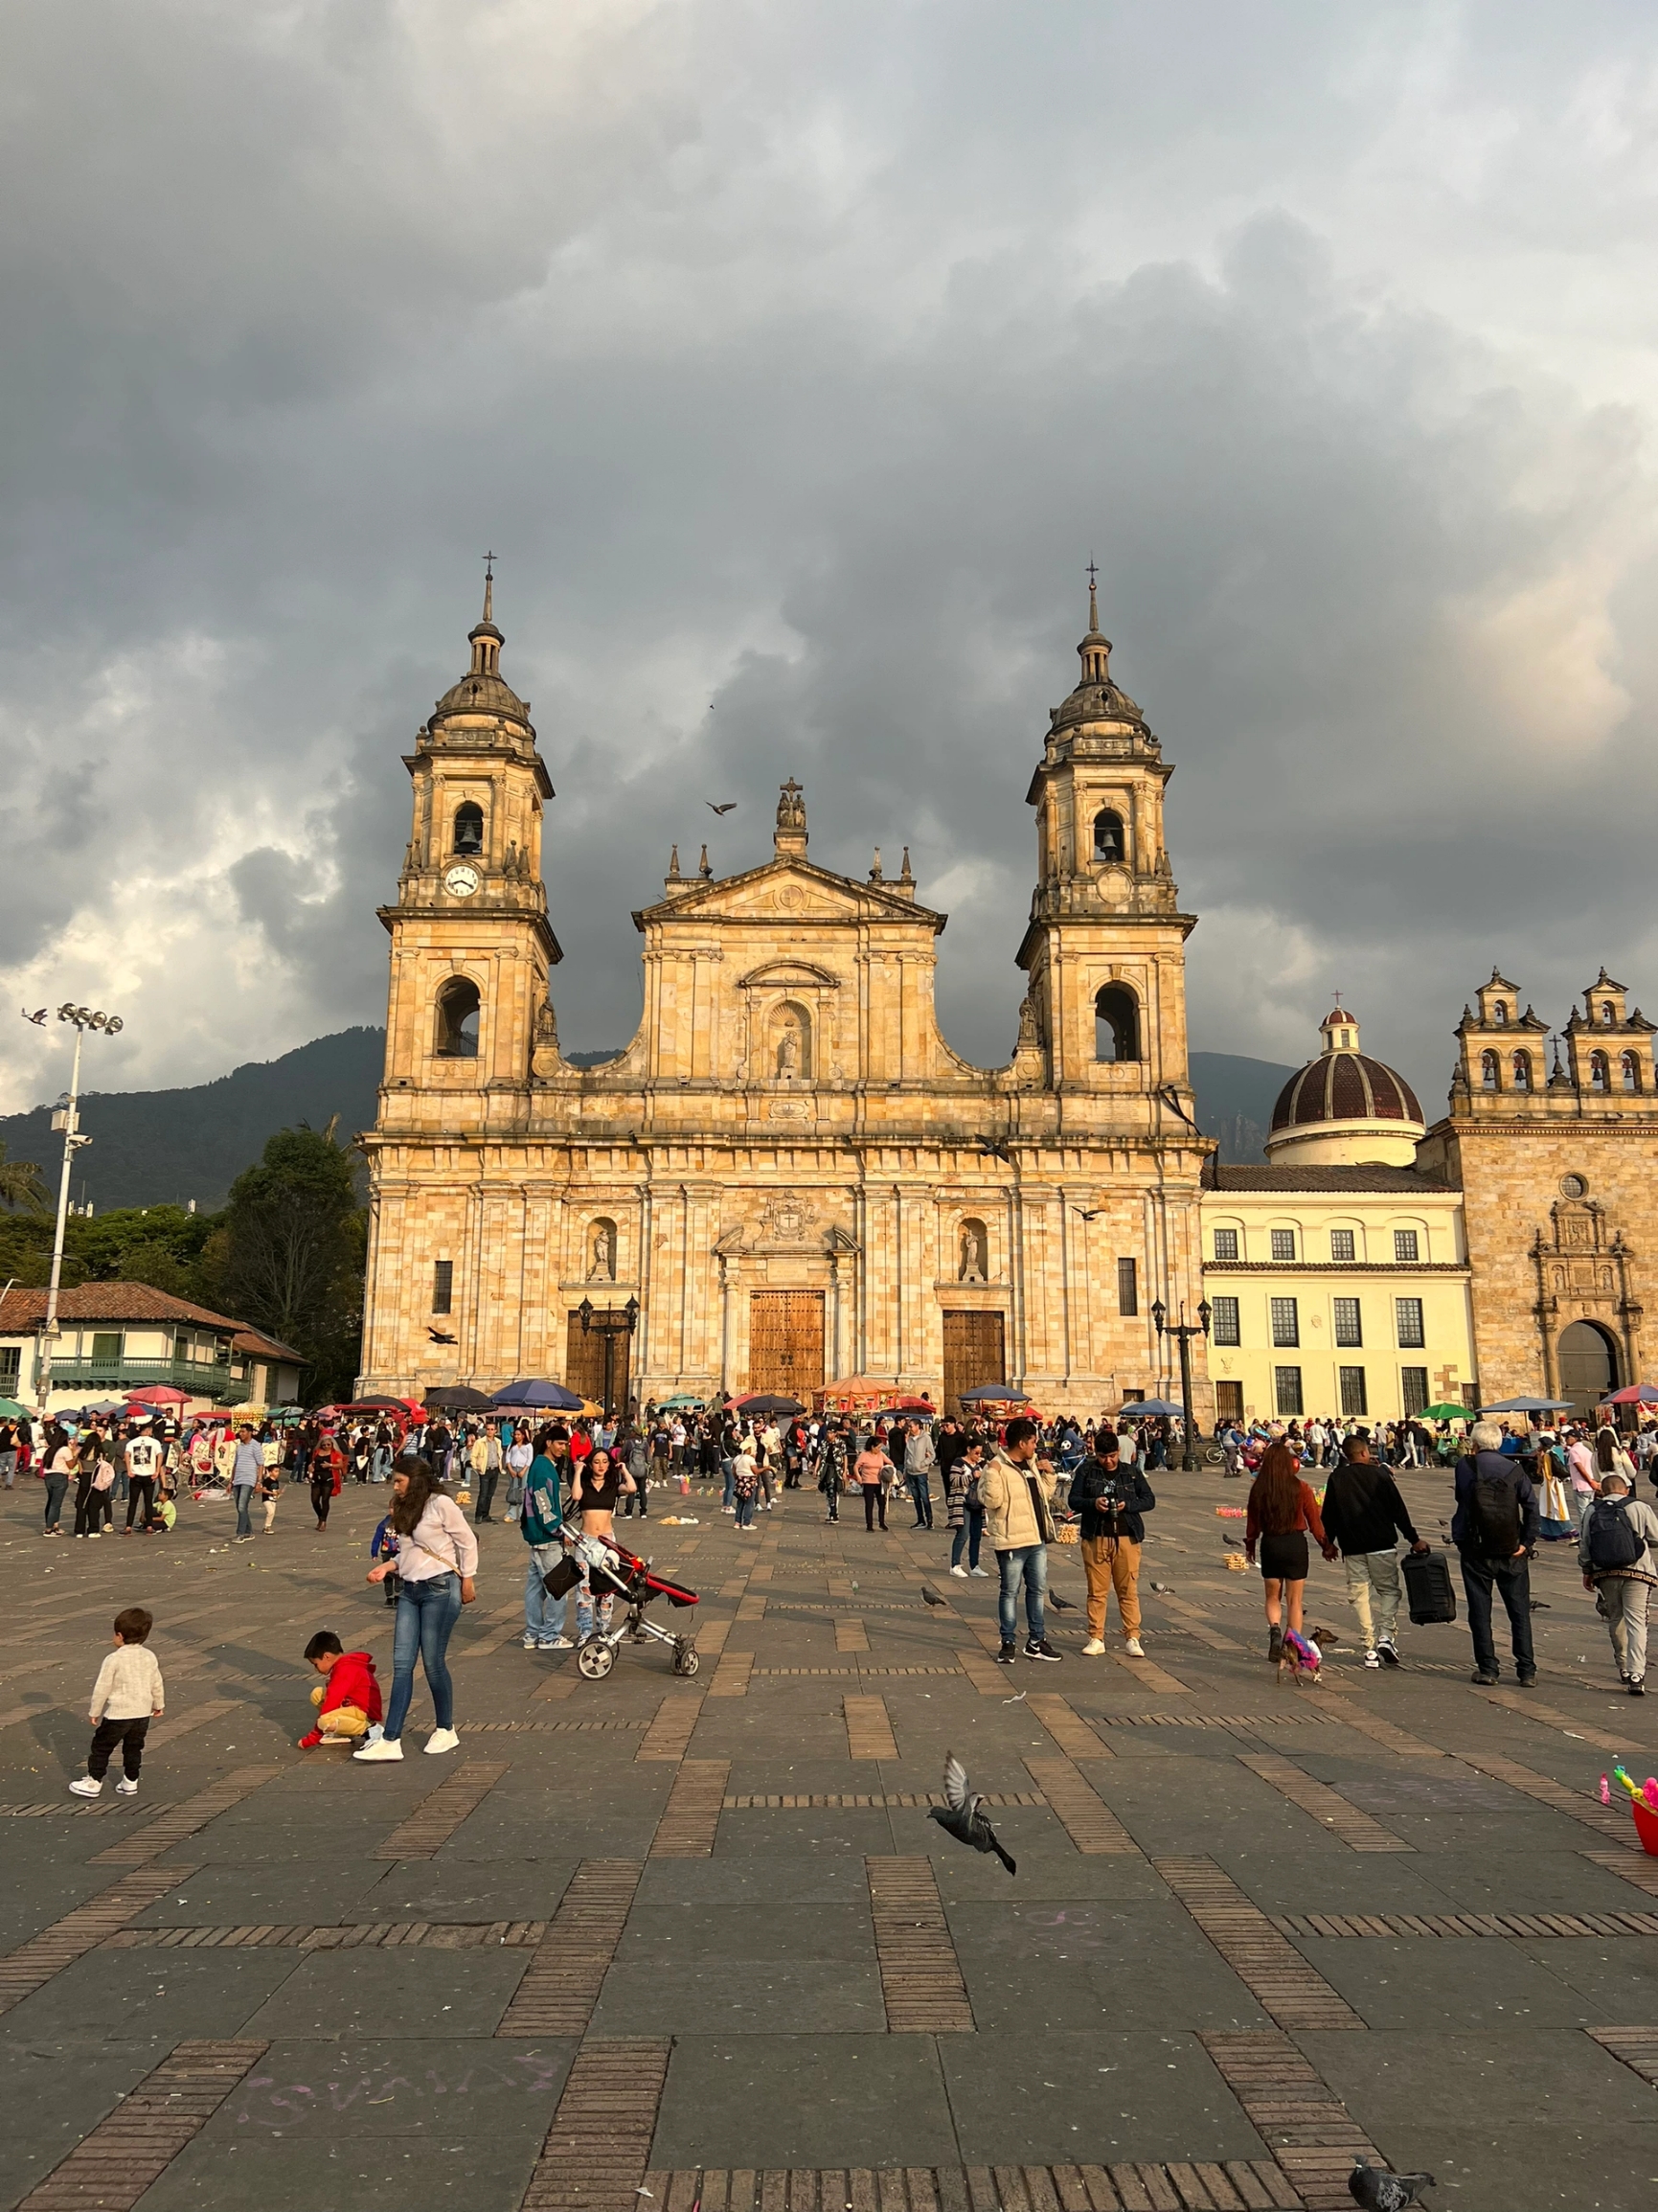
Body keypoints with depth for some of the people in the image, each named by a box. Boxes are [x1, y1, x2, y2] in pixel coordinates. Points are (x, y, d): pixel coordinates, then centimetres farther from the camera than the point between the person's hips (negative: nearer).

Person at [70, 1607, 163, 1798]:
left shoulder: (114, 1659, -16)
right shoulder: (150, 1657, 1)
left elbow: (102, 1688, -12)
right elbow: (156, 1684, 9)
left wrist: (94, 1711, 1)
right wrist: (159, 1705, 23)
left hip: (117, 1713, -5)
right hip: (142, 1713, 5)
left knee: (101, 1747, 11)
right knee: (133, 1748, 18)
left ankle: (94, 1782, 16)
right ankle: (130, 1782, 21)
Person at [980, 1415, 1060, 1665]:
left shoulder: (1031, 1464, 12)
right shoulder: (997, 1467, -14)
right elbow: (991, 1500, -24)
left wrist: (1046, 1473, 11)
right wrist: (992, 1474, -33)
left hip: (1037, 1540, 8)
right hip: (1011, 1541, -8)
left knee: (1038, 1589, 13)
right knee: (1010, 1592, 2)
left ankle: (1036, 1640, 23)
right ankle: (1008, 1643, 11)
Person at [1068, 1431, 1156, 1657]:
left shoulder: (1132, 1473, 7)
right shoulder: (1086, 1471, 4)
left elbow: (1149, 1499, 7)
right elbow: (1072, 1499, 3)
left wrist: (1128, 1505, -10)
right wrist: (1093, 1503, -16)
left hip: (1127, 1538, 0)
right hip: (1095, 1538, 0)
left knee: (1128, 1590, 1)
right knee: (1097, 1591, 3)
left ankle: (1132, 1638, 7)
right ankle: (1096, 1638, 11)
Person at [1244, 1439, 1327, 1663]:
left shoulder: (1258, 1489, -7)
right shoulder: (1301, 1489, -10)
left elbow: (1252, 1521, 3)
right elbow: (1314, 1521, -3)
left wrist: (1250, 1546, 18)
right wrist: (1324, 1544, 13)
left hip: (1270, 1544, 1)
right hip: (1296, 1544, -1)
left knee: (1273, 1597, 17)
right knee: (1294, 1600, 11)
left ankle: (1274, 1628, -9)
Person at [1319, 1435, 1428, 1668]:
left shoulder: (1336, 1479, 2)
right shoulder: (1379, 1475, -3)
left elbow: (1329, 1515, 6)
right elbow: (1398, 1510, -1)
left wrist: (1329, 1544, 19)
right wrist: (1413, 1539, 7)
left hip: (1352, 1549, 1)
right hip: (1383, 1546, -1)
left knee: (1360, 1595, 6)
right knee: (1389, 1590, 12)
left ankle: (1371, 1647, 1)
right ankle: (1386, 1635, -8)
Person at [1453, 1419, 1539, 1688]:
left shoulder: (1465, 1466, -4)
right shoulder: (1515, 1469, -1)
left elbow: (1461, 1497, 5)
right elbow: (1531, 1506, -6)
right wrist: (1526, 1542, -2)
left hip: (1476, 1552, -2)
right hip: (1511, 1554, 2)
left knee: (1480, 1612, 6)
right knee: (1520, 1612, 9)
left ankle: (1487, 1669, 7)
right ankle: (1526, 1671, 8)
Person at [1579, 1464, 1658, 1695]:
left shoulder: (1592, 1511, 5)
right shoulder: (1639, 1507, -3)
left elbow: (1584, 1545, 5)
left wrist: (1587, 1571, 16)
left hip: (1605, 1573, 2)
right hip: (1637, 1572, -2)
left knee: (1615, 1619, 18)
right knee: (1636, 1621, -3)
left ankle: (1624, 1668, 27)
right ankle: (1636, 1675, -13)